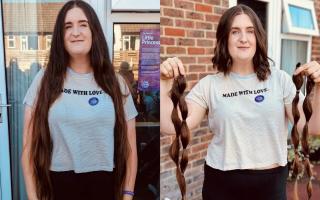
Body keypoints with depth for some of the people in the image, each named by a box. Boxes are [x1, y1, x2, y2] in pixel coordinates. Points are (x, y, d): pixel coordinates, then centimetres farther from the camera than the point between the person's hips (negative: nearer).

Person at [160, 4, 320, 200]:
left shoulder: (280, 79, -1)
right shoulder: (209, 85, -4)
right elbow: (171, 126, -11)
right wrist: (164, 84, -21)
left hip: (271, 182, 1)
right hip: (222, 183, -1)